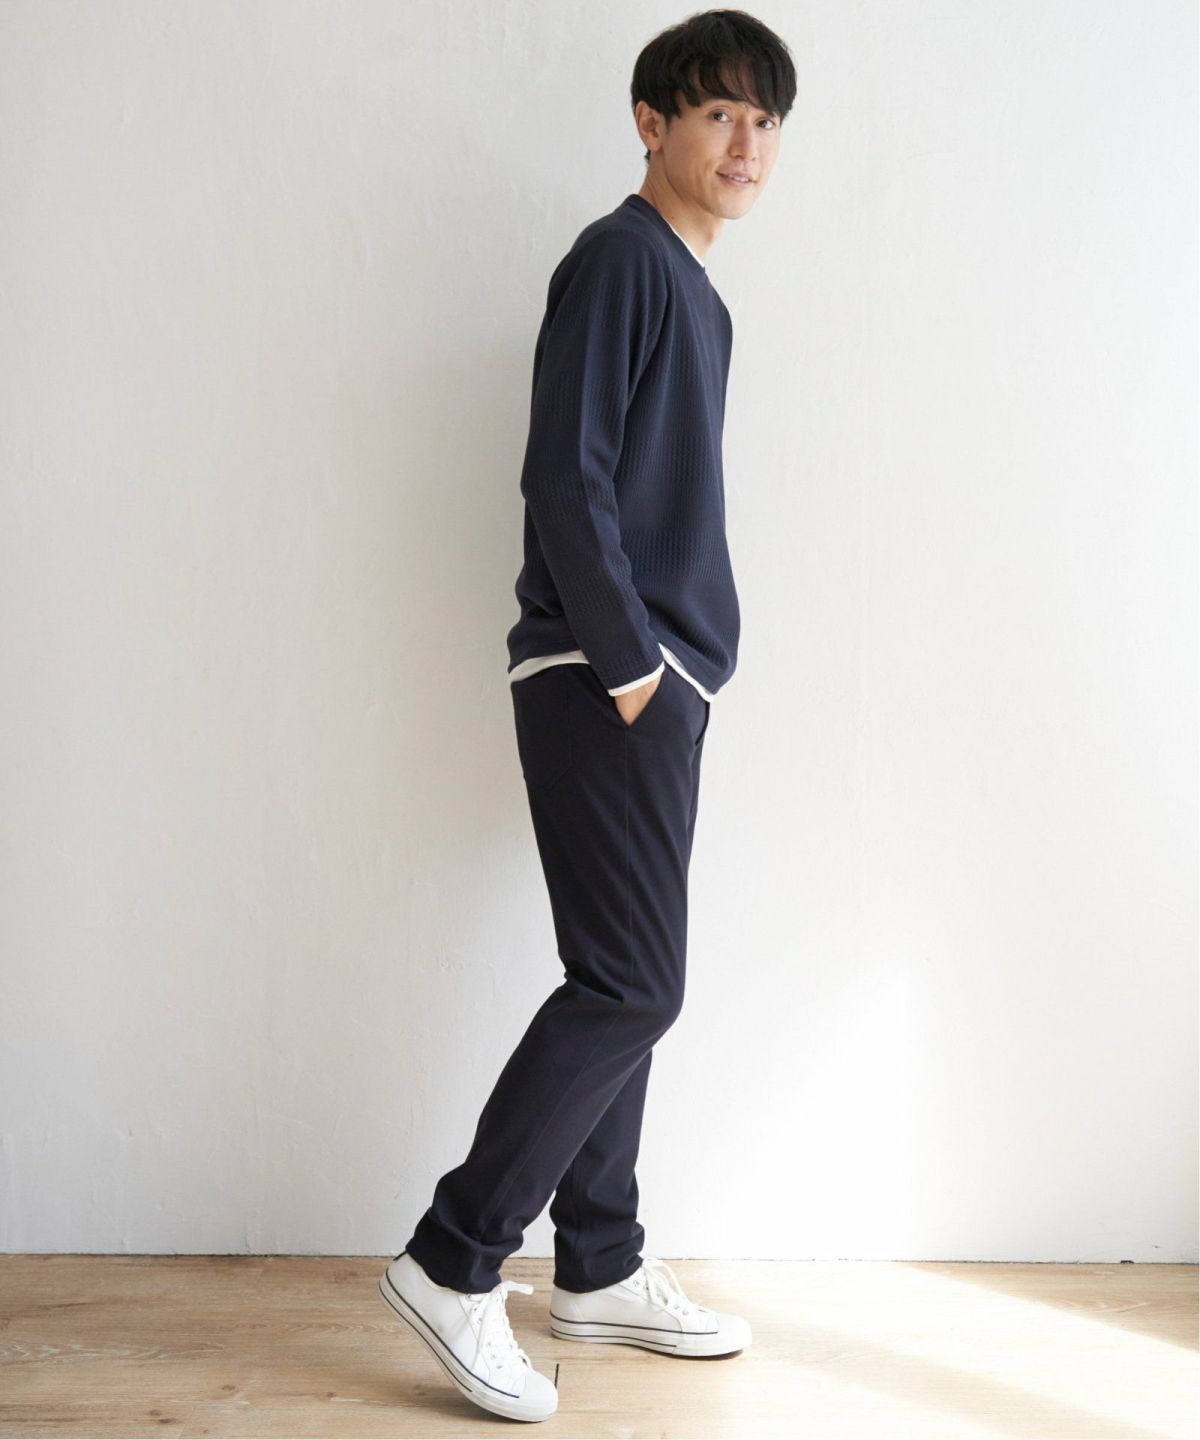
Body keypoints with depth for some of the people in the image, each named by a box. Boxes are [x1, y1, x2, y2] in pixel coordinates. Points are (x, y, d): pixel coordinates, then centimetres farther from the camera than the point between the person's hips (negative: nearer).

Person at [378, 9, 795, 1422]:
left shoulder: (693, 293, 21)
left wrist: (664, 668, 13)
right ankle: (452, 1264, -1)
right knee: (631, 984, -10)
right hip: (603, 681, -9)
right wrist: (627, 661, -15)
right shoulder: (619, 257, -7)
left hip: (654, 683, 9)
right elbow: (563, 475, -17)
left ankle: (599, 1268, 21)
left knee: (626, 983, 11)